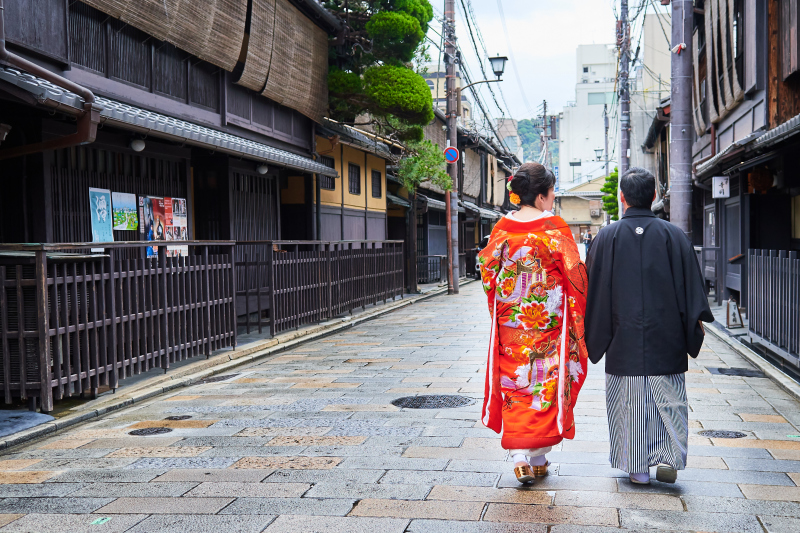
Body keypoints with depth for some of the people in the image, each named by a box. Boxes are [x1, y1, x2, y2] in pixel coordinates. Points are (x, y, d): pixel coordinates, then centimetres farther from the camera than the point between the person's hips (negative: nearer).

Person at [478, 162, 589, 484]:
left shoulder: (502, 228, 0)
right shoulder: (554, 227, -10)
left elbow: (487, 270, 6)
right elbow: (575, 274, -8)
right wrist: (578, 313, 5)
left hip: (511, 323, 3)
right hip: (549, 322, -3)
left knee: (515, 384, 8)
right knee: (547, 385, 9)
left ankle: (519, 458, -1)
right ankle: (539, 458, 17)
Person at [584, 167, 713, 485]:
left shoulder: (607, 237, -3)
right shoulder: (673, 236, -3)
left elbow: (594, 289, 0)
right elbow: (691, 283, -2)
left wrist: (593, 334, 8)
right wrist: (697, 322, 7)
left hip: (623, 338, 0)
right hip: (665, 338, 0)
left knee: (629, 400, 8)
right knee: (668, 398, 11)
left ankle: (638, 467, 13)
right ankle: (669, 457, 3)